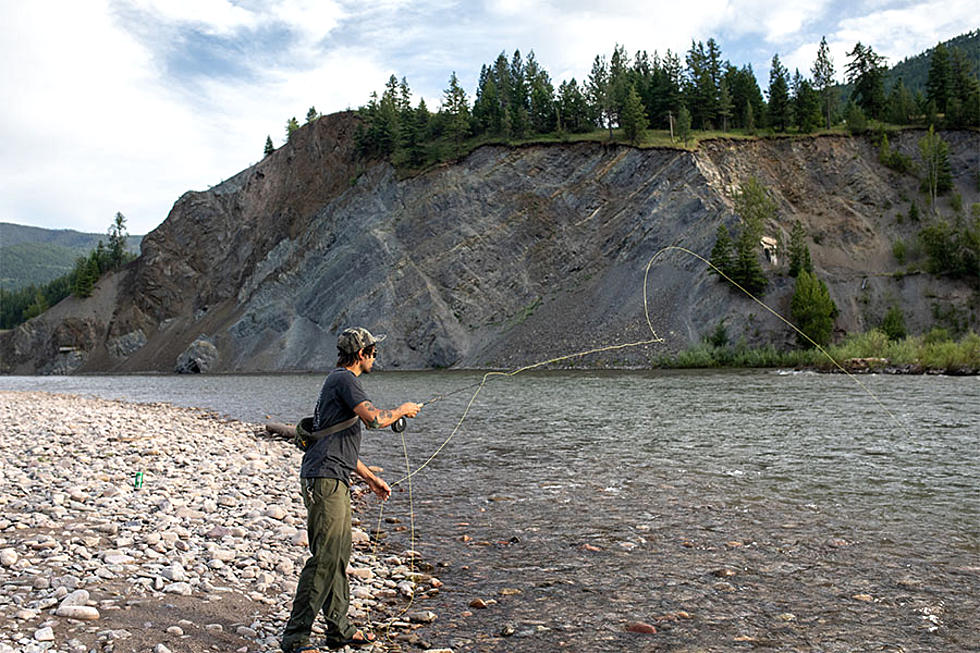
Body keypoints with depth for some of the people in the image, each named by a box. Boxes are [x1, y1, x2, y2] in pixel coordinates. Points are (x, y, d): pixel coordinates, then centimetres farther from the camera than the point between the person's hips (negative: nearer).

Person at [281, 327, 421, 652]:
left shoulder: (337, 381, 23)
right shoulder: (344, 379, -8)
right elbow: (374, 418, -22)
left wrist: (371, 478, 30)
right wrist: (402, 410, -2)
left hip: (336, 482, 11)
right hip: (325, 479, -11)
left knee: (339, 556, 13)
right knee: (325, 557, -10)